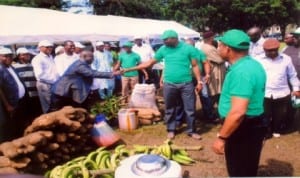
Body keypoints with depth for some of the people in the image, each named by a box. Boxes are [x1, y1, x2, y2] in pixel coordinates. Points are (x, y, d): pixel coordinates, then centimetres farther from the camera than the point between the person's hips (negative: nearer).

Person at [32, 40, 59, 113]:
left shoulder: (51, 57, 16)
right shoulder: (37, 59, -9)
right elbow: (40, 75, -20)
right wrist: (54, 80, -15)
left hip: (55, 84, 8)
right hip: (45, 85, -7)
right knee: (49, 108, 1)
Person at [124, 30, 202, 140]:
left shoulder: (188, 48, -3)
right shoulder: (163, 49, 3)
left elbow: (195, 66, 2)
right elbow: (150, 62, 7)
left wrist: (199, 81, -4)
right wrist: (131, 69, 3)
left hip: (186, 84, -2)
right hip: (169, 84, 2)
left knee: (190, 109, 6)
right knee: (170, 109, 12)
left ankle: (191, 131, 23)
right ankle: (171, 130, 30)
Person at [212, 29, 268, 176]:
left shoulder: (241, 71, -26)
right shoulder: (253, 64, 7)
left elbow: (238, 112, -33)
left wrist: (221, 137, -24)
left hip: (243, 129, -10)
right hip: (253, 125, 10)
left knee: (239, 172, 8)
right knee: (247, 171, 25)